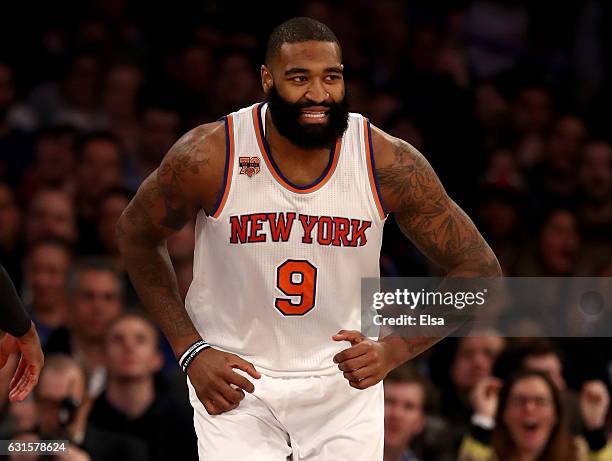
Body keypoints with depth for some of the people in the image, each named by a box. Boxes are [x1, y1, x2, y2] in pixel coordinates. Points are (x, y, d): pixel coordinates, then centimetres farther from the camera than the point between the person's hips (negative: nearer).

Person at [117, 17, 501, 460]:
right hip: (236, 378, -1)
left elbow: (478, 269, -7)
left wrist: (394, 349, -19)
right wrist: (191, 350, -6)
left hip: (345, 382, 2)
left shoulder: (390, 163, -15)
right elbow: (136, 235, 2)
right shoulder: (207, 157, -17)